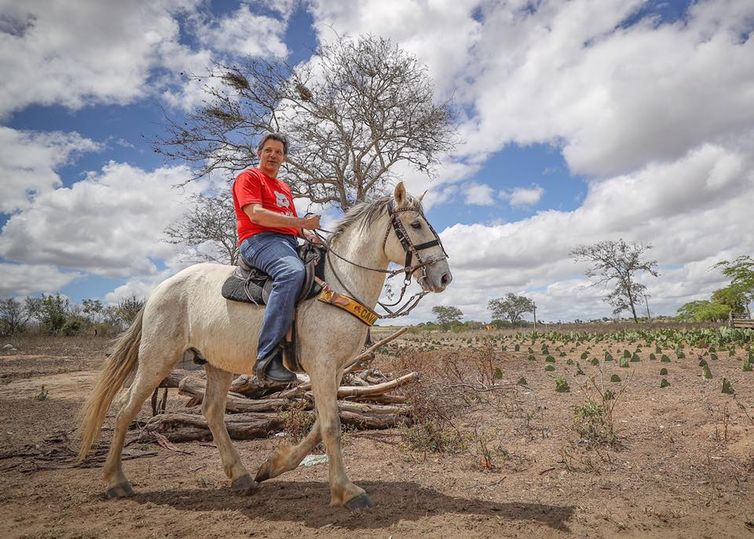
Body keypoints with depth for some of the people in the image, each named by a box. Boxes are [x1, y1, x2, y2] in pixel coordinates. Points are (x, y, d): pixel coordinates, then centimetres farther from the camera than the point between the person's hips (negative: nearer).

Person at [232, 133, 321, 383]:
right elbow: (255, 214, -11)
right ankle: (267, 356, -43)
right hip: (259, 240, -9)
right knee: (293, 272, -39)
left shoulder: (285, 187, 31)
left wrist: (309, 234, 5)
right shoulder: (249, 177, 6)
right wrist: (301, 222, -16)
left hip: (290, 243, 9)